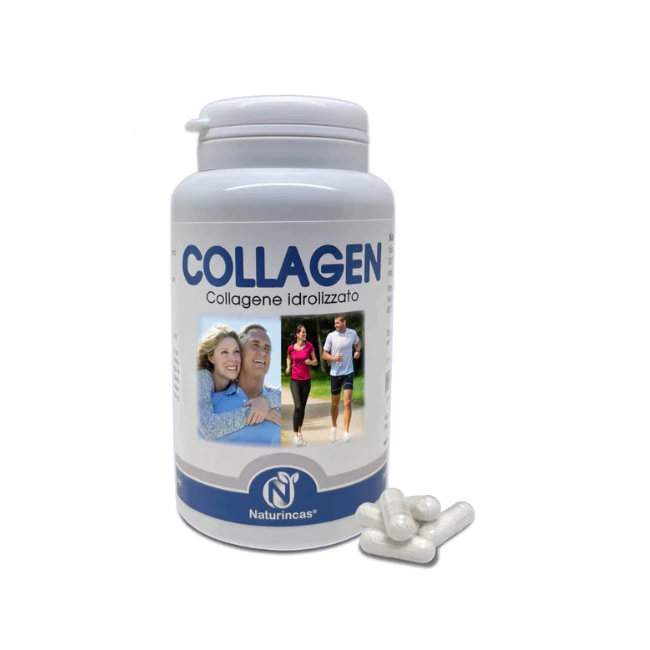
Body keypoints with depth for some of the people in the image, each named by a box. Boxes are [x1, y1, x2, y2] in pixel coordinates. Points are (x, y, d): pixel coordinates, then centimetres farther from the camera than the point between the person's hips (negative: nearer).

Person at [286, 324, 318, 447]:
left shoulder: (309, 346, -5)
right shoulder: (291, 348, -5)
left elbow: (315, 362, 2)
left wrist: (310, 362, -19)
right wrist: (288, 367, -1)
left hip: (306, 380, 2)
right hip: (294, 380, -1)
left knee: (303, 407, 11)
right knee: (297, 406, -14)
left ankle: (300, 431, 29)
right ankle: (295, 434, -7)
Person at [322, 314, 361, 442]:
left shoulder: (352, 333, -3)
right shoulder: (331, 336, -9)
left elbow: (358, 342, 20)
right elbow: (324, 355, -4)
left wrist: (358, 351, -1)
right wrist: (334, 358, -24)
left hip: (348, 372, 0)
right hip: (335, 373, 0)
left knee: (347, 403, -11)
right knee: (335, 403, 12)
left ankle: (346, 432, -10)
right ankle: (334, 427, 34)